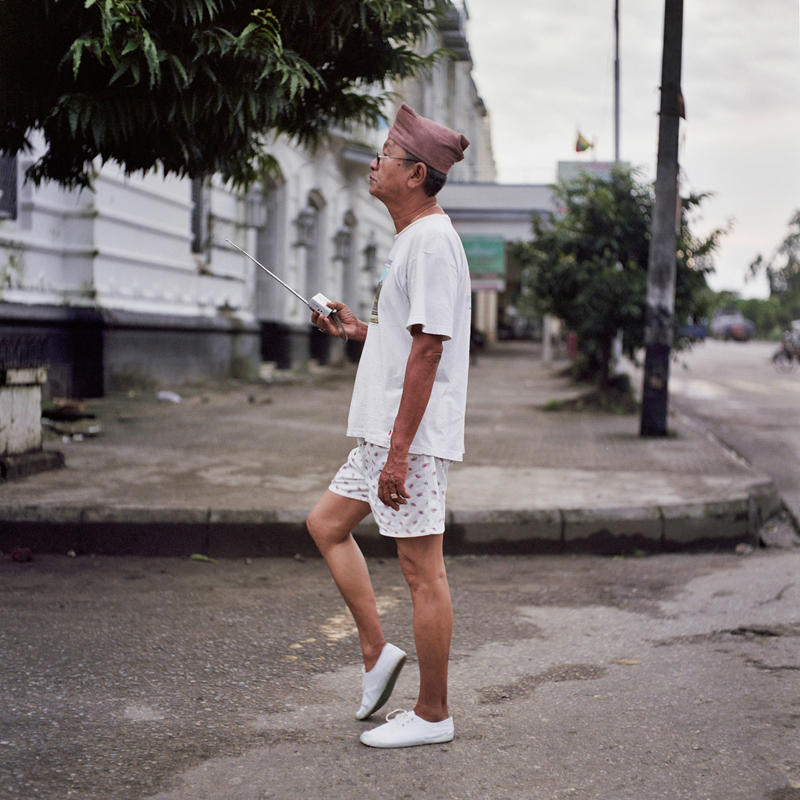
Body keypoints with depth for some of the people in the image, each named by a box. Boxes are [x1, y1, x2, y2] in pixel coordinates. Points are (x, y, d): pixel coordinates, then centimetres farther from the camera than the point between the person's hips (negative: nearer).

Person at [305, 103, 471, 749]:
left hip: (414, 436, -11)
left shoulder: (433, 242, -15)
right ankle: (376, 653, 20)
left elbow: (428, 348, -22)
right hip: (385, 431, 11)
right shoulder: (411, 240, 17)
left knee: (421, 567, -3)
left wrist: (399, 449, -24)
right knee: (326, 524, 16)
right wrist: (359, 329, 16)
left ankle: (432, 715, 7)